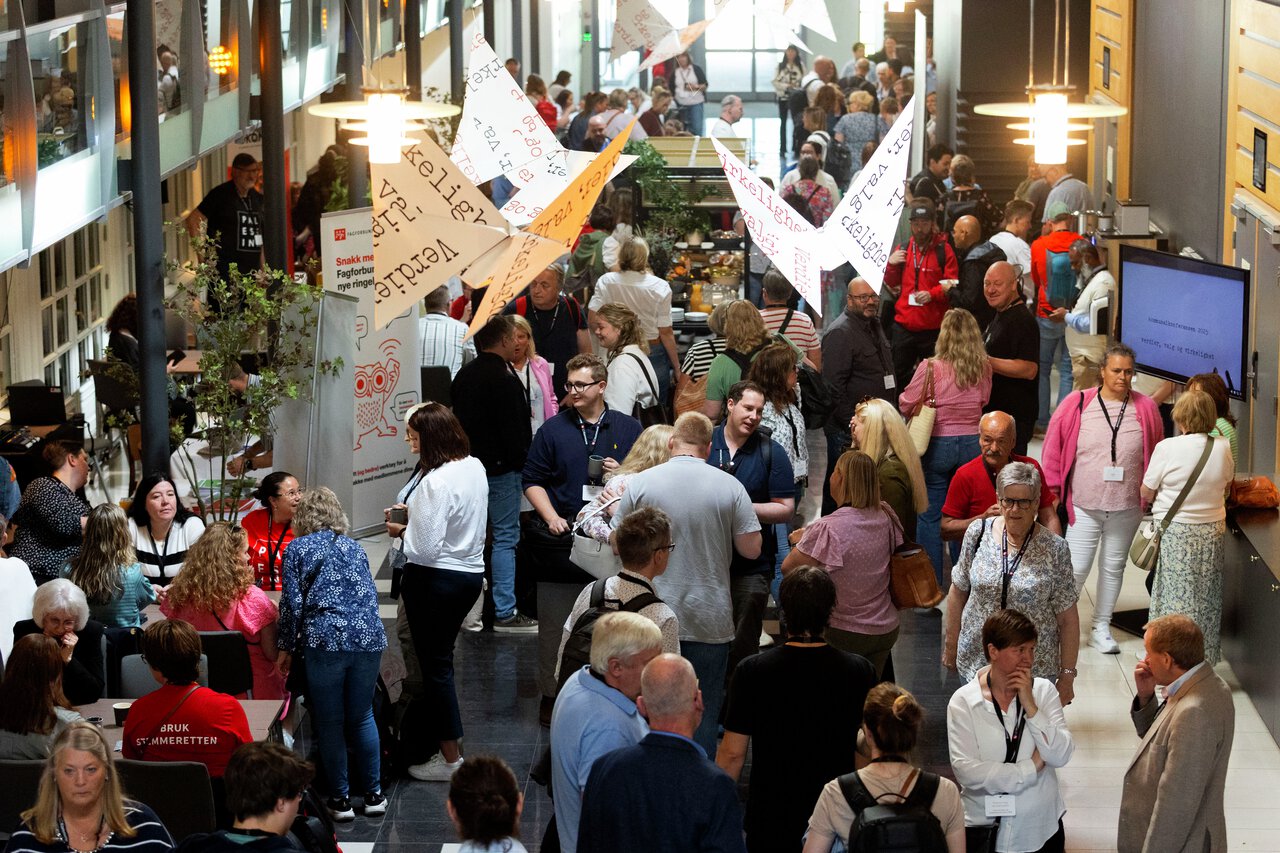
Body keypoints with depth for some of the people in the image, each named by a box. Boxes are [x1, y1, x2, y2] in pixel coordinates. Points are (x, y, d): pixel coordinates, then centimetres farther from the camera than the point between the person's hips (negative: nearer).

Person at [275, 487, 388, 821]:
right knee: (362, 716, 15)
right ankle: (373, 794, 16)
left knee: (330, 722, 5)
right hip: (369, 636, 4)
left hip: (325, 638, -4)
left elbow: (292, 602, -2)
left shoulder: (298, 548, 4)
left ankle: (341, 799, 8)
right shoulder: (355, 547, 18)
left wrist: (286, 648, 6)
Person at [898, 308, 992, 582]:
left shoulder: (931, 367, -16)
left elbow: (906, 405, -6)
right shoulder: (983, 369, -5)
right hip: (972, 444, 4)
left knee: (931, 515, 7)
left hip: (938, 445, -4)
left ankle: (932, 581, 10)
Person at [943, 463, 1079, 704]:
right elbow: (958, 591, 9)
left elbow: (1067, 620, -6)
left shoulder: (1054, 549, -9)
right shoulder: (978, 533, -3)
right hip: (976, 662, 2)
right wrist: (951, 645, 11)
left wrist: (1067, 676, -6)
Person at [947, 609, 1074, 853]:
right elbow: (965, 770, -20)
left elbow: (1061, 756, -11)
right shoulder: (963, 701, -11)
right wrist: (1031, 768, -15)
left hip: (1042, 827, 3)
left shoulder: (1044, 690, -3)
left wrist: (1030, 706, -19)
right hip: (984, 828, -2)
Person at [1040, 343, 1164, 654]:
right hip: (1084, 506, -2)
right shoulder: (1077, 405, -6)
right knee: (1076, 569, -4)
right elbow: (1053, 450, 0)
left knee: (1113, 567, 13)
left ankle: (1101, 629, 26)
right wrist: (1052, 491, -1)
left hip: (1127, 508, 3)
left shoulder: (1146, 409, 0)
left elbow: (1156, 454, 9)